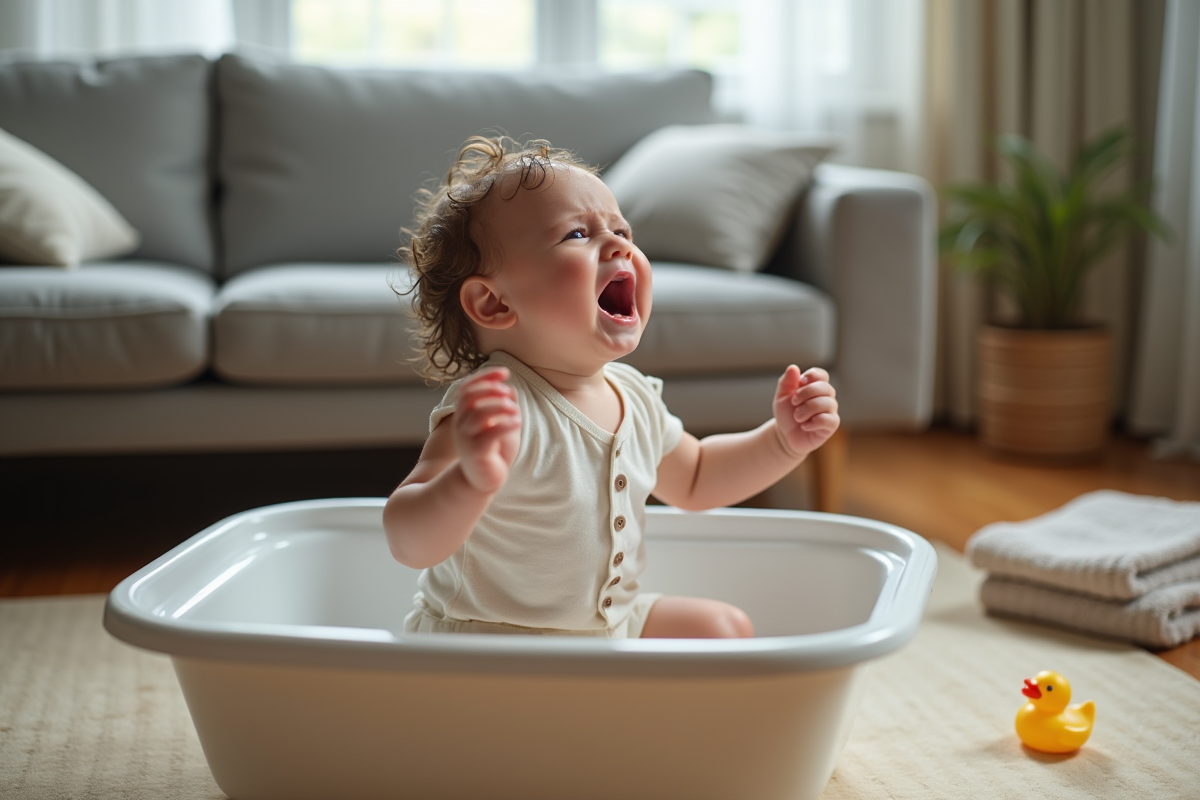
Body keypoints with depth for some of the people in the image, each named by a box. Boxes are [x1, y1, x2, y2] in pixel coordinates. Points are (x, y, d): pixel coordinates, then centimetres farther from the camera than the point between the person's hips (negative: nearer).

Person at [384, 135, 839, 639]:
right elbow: (410, 544, -38)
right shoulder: (497, 411, -26)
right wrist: (471, 481, -59)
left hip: (612, 625, 8)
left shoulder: (634, 398, 0)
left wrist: (784, 440, 5)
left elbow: (693, 479, 21)